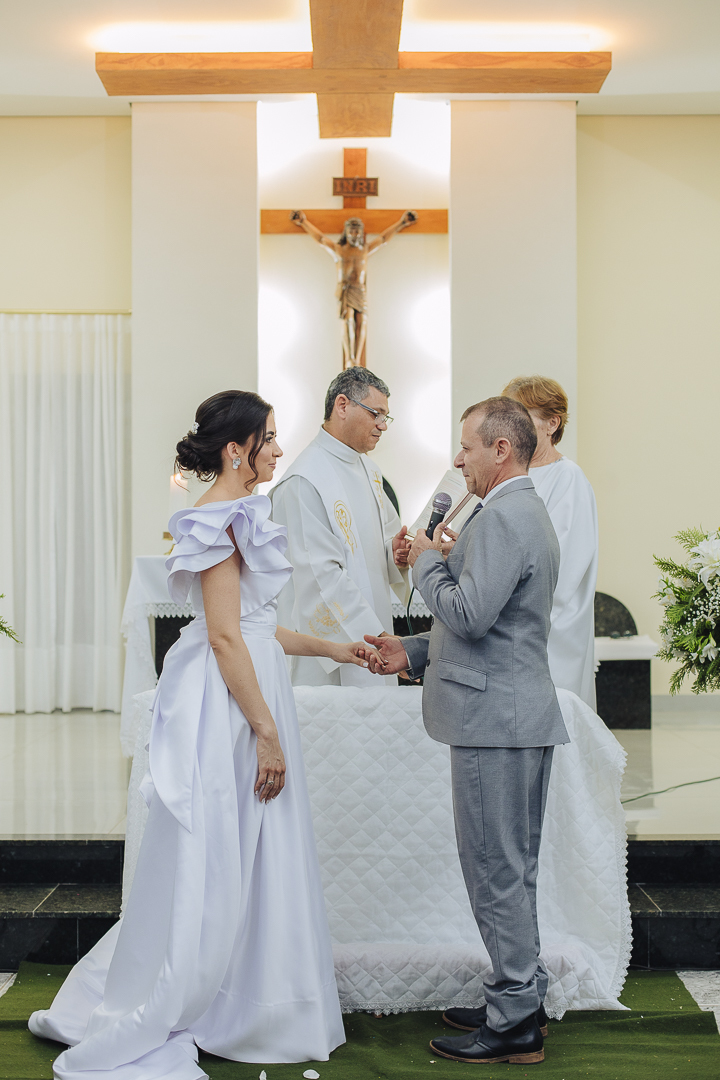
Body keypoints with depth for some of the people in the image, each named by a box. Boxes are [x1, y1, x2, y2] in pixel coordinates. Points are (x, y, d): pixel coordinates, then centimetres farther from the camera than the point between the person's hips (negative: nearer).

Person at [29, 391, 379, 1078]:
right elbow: (225, 637, -20)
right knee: (207, 871, -3)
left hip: (249, 688, 10)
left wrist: (329, 649, 22)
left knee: (250, 862, 15)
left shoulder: (237, 514, 15)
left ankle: (239, 1012, 26)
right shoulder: (220, 519, -16)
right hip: (228, 708, -10)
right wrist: (267, 732, -20)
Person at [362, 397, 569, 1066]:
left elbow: (470, 614, -24)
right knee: (514, 867, 17)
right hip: (520, 715, 11)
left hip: (496, 717, -11)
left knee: (495, 868, -4)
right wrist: (414, 652, 16)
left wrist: (427, 561, -8)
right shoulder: (528, 512, 19)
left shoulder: (501, 517, -17)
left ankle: (514, 1025, 3)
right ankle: (521, 996, 26)